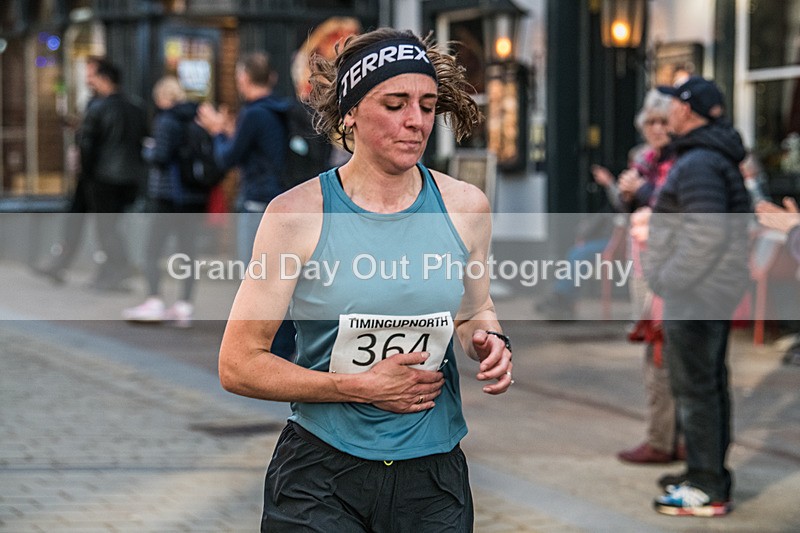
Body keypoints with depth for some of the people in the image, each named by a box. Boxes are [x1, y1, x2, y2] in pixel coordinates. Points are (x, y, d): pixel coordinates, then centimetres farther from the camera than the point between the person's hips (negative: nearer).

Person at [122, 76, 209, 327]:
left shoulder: (166, 121, -11)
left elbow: (160, 156, -16)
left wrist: (148, 151, 3)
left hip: (167, 195, -6)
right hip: (195, 197, 6)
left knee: (152, 249, 1)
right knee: (188, 250, 9)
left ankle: (154, 301, -6)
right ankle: (185, 305, 9)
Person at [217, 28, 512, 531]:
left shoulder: (465, 207, 1)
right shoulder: (296, 214, -9)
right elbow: (238, 365, -9)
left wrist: (489, 342, -3)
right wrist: (358, 387, -16)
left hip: (434, 471, 3)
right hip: (321, 472, -3)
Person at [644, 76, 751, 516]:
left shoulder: (698, 164, -19)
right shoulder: (718, 157, 14)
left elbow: (708, 233, -27)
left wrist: (670, 280, -19)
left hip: (696, 294, -11)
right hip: (715, 291, 11)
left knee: (693, 386, -7)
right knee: (709, 383, 17)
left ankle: (707, 489, -4)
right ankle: (709, 473, 27)